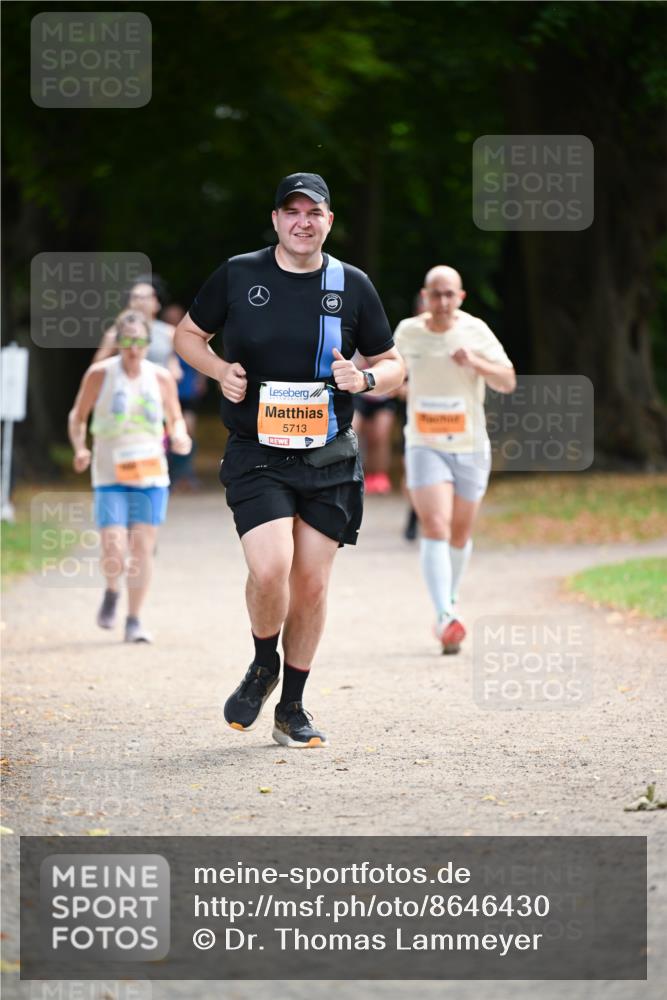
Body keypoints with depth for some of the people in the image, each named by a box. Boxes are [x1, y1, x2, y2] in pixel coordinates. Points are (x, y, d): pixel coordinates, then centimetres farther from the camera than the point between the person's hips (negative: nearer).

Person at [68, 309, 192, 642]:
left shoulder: (161, 378, 3)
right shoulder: (100, 374, -2)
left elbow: (175, 419, 16)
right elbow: (78, 417, 7)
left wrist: (180, 436, -7)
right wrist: (80, 448, -10)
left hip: (151, 475, 2)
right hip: (109, 476, -2)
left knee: (142, 547, -2)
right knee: (113, 550, -11)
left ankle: (134, 621, 8)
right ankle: (111, 591, 23)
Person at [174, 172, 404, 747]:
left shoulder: (352, 286, 4)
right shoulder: (237, 275, 1)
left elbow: (393, 365, 12)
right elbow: (188, 335, 15)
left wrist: (365, 379, -11)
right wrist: (221, 370, -5)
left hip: (329, 460, 2)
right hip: (255, 456, -2)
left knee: (311, 582, 3)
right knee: (270, 569, -19)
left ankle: (292, 708, 19)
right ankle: (263, 666, 11)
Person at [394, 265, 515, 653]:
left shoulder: (476, 331, -7)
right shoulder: (408, 331, -2)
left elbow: (508, 382, -15)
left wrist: (475, 363, -29)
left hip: (470, 447, 1)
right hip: (425, 447, -1)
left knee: (460, 534, 14)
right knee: (435, 530, -18)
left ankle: (451, 603, 39)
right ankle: (445, 618, -29)